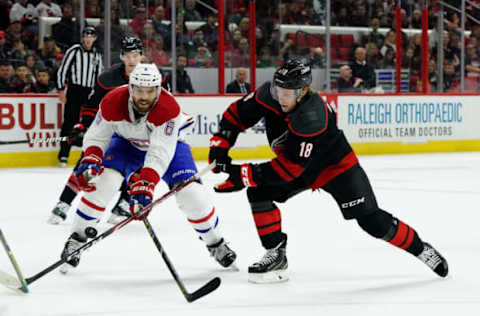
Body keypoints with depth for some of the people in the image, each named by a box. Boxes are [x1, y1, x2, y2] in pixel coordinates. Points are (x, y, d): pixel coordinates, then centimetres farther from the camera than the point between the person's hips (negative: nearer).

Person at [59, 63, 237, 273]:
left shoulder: (169, 108, -39)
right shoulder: (113, 103, -30)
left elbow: (160, 154, -43)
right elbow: (97, 136, -15)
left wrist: (144, 187, -53)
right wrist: (90, 161, -34)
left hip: (168, 142, -2)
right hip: (127, 143, 2)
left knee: (192, 195, -14)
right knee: (103, 182, -20)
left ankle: (215, 243, 11)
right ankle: (77, 238, -3)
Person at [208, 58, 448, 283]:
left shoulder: (312, 118, -39)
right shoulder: (268, 95, -20)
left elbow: (289, 168, -38)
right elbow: (237, 113, -4)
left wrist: (243, 175, -39)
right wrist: (219, 145, -17)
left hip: (336, 167, -7)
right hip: (294, 163, 7)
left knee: (372, 221, -11)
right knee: (258, 191, -11)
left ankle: (420, 249, 10)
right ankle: (276, 254, -1)